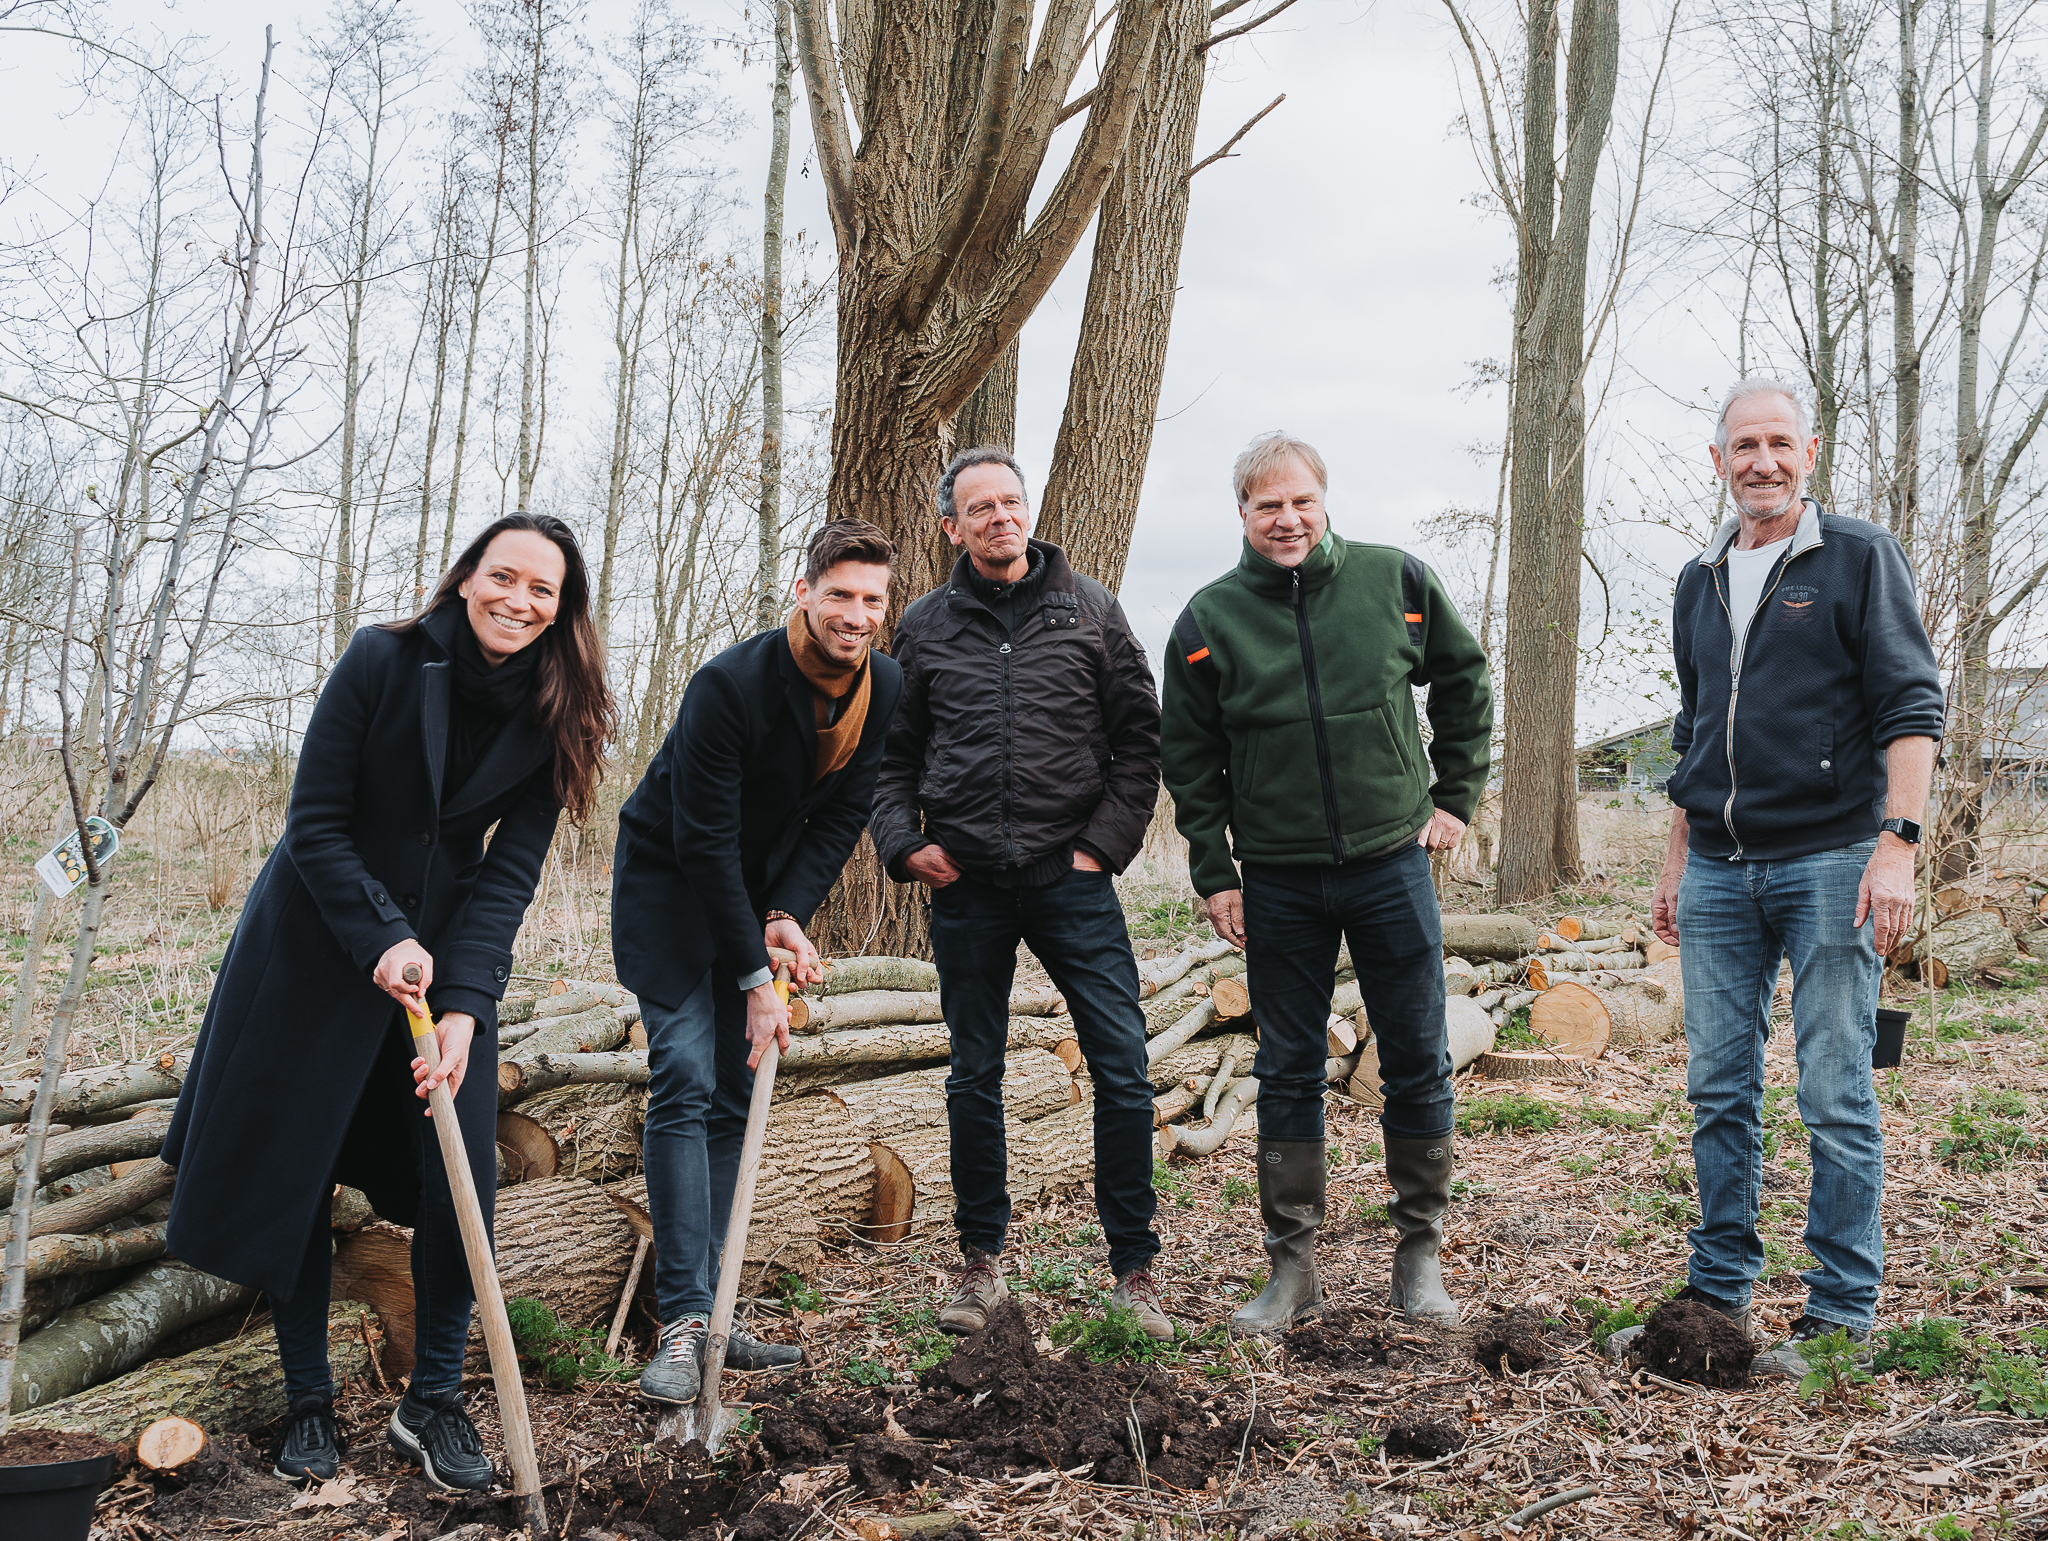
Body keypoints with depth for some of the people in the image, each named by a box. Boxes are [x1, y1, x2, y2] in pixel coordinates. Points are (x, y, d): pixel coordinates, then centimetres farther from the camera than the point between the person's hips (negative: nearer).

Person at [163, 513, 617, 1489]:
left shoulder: (551, 717, -7)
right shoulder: (383, 661, -16)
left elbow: (508, 874, -11)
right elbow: (316, 825, -13)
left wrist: (464, 1005, -22)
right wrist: (382, 940, -24)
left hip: (445, 950, 2)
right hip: (315, 944, -2)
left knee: (461, 1177, -6)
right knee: (290, 1175, 3)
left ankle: (433, 1401, 11)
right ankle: (307, 1399, 20)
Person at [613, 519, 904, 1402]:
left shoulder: (884, 688, -9)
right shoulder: (730, 685, -27)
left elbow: (841, 816, -2)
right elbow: (703, 841, -26)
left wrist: (786, 917, -17)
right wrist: (755, 976, -26)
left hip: (768, 891, 6)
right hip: (670, 883, -6)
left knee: (735, 1096, 3)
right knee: (686, 1083, -15)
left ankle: (702, 1311, 8)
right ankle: (683, 1320, -13)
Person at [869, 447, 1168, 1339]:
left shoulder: (1089, 609, 6)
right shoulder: (925, 627, 8)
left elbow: (1139, 738, 6)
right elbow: (892, 753, 14)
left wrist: (1106, 842, -3)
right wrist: (906, 843, -1)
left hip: (1071, 875, -1)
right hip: (966, 883, 1)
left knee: (1122, 1068, -6)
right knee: (974, 1077, 9)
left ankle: (1134, 1269, 5)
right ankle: (981, 1263, 23)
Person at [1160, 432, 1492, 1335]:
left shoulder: (1396, 583, -2)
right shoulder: (1210, 619, -2)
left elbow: (1465, 684, 13)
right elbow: (1189, 760, 4)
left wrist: (1456, 797, 8)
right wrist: (1213, 876, 0)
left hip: (1392, 863, 0)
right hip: (1277, 880, 0)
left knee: (1418, 1066, 5)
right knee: (1287, 1074, 6)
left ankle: (1420, 1253, 20)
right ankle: (1292, 1266, 16)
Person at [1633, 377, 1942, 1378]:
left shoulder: (1860, 559, -1)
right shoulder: (1700, 583, 16)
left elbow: (1912, 710, -7)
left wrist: (1896, 843, -18)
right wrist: (1676, 863, 19)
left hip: (1829, 862, -5)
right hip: (1718, 872, 5)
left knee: (1835, 1098, -2)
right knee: (1718, 1091, 8)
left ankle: (1842, 1315, 8)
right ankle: (1719, 1293, 19)